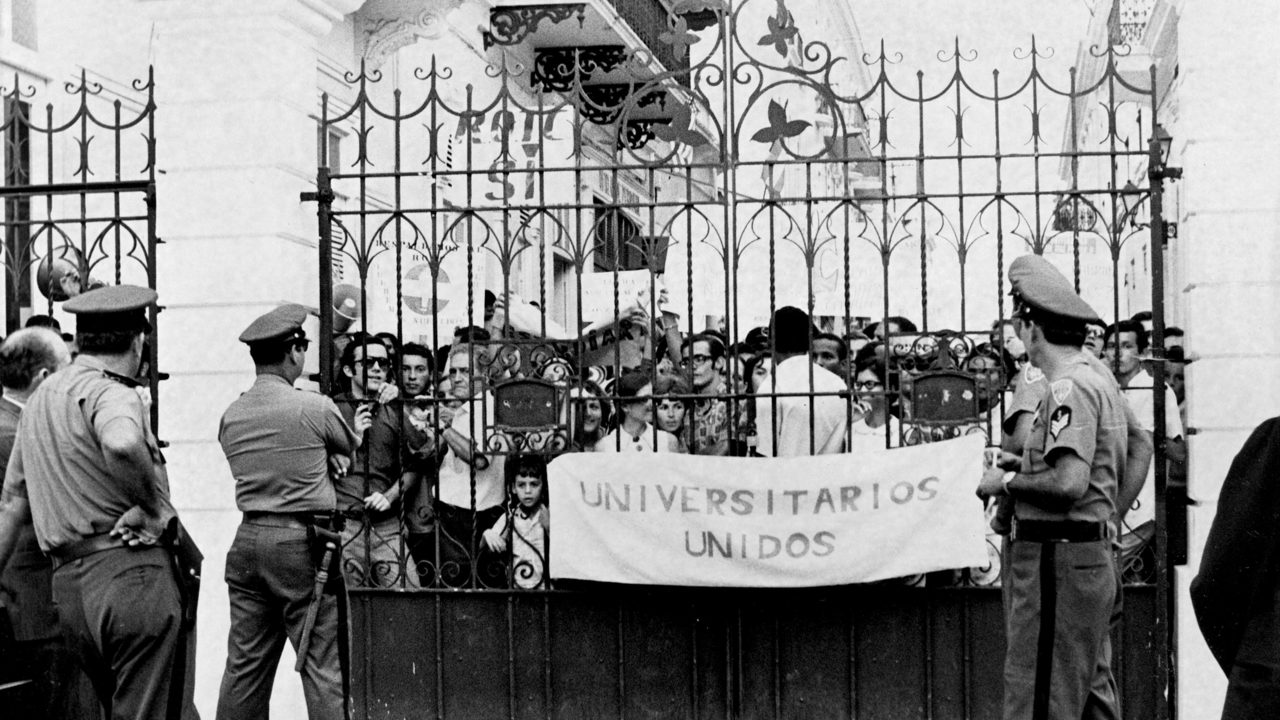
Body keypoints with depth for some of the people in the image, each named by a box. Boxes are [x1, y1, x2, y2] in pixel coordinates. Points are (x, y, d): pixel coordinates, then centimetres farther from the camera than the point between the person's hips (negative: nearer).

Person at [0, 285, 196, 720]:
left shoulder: (41, 398, 20)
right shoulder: (112, 393, -8)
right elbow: (122, 444, -33)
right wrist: (155, 506, -17)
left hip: (67, 584, 9)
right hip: (130, 573, -9)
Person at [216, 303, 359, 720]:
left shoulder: (230, 417, 7)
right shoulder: (315, 408, -9)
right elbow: (353, 449, 9)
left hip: (248, 540, 6)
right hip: (303, 544, -6)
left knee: (244, 665, 11)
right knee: (322, 665, -2)